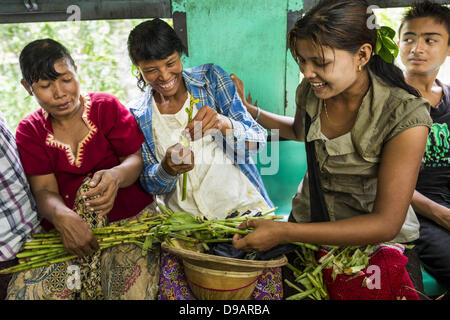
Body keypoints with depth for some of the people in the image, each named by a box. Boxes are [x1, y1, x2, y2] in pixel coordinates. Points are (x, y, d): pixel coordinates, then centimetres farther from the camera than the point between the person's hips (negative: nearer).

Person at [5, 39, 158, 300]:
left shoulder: (107, 107, 4)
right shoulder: (30, 131, 8)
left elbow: (136, 158, 0)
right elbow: (44, 191, -1)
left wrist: (115, 176, -25)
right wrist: (62, 217, -25)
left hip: (127, 217, -2)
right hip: (64, 227, 2)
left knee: (132, 287, -26)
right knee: (26, 289, -20)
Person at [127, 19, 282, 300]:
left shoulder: (212, 78, 1)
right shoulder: (137, 115, 5)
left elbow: (258, 141, -3)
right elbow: (150, 183, 6)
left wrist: (224, 124, -24)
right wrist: (167, 169, -17)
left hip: (243, 205, -1)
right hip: (185, 219, 2)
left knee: (266, 289, -15)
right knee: (172, 290, -16)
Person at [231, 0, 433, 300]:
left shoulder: (404, 117, -23)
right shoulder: (310, 91, -7)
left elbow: (386, 224, -23)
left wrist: (285, 233, -27)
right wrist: (248, 109, 8)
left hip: (378, 241, -3)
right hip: (310, 224, 4)